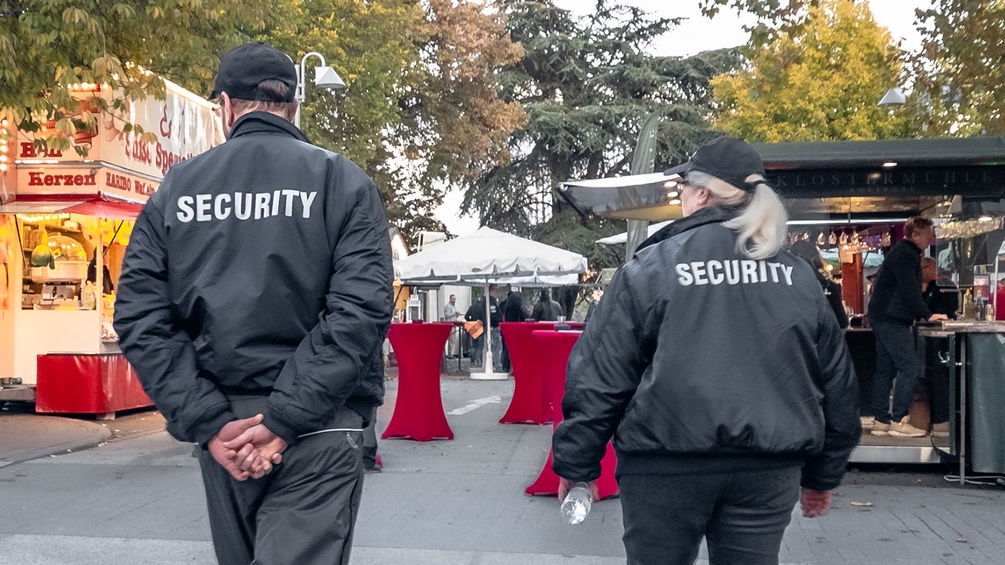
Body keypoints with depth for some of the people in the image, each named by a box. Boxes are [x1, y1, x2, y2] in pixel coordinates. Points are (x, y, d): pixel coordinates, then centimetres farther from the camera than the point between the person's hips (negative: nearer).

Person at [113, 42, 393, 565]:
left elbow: (139, 316, -2)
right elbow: (362, 310, -14)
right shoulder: (343, 182, -1)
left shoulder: (175, 188, 6)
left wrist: (208, 420, -6)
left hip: (221, 425, 4)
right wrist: (285, 418, -14)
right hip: (316, 428, -3)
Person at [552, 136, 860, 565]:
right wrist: (823, 476, 22)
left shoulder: (650, 267, -4)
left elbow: (599, 377, -6)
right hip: (768, 469, 3)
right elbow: (837, 384, 12)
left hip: (666, 465, -3)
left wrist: (576, 464, 3)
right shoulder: (798, 276, 8)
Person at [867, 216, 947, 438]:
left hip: (883, 318, 11)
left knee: (885, 369, 10)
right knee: (910, 367, -11)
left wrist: (923, 314, 17)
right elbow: (909, 290, -20)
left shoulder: (902, 253, 19)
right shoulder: (905, 255, -14)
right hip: (892, 320, -11)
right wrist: (927, 315, -15)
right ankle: (899, 420, -10)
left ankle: (881, 420, 12)